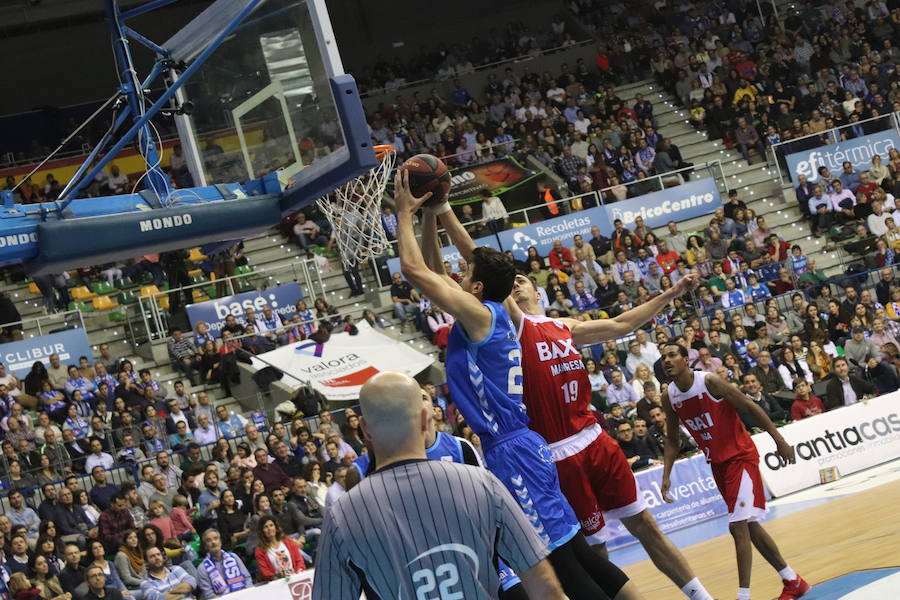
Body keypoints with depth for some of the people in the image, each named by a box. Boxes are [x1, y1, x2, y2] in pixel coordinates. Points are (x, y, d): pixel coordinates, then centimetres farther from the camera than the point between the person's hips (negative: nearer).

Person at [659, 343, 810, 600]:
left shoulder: (710, 382, -20)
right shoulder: (668, 397, -2)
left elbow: (750, 407, -14)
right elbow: (672, 440, 10)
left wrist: (779, 440, -13)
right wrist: (666, 476, 2)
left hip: (740, 456, -7)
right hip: (717, 463, 7)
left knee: (738, 526, -16)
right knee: (749, 525, 13)